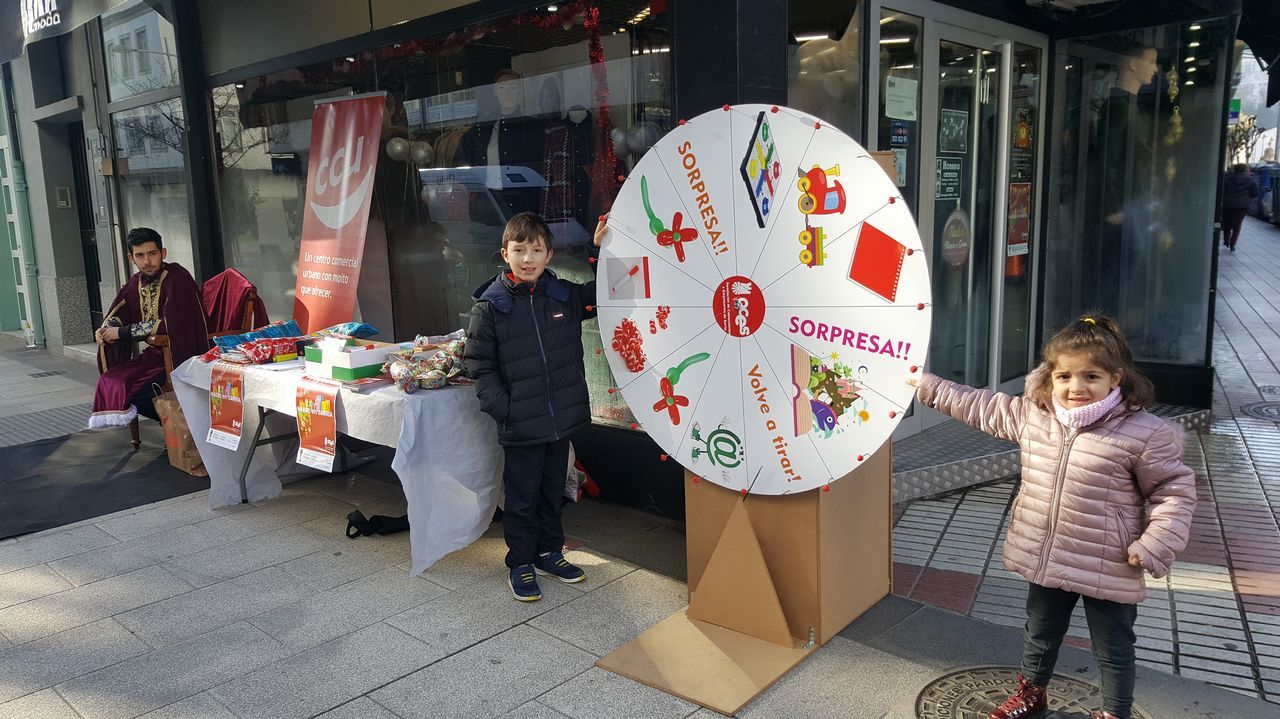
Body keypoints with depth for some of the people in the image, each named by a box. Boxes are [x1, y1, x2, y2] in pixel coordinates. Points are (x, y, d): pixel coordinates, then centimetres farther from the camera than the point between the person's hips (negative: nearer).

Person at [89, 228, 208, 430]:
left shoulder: (177, 278, -14)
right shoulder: (136, 282, 9)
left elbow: (169, 326, -21)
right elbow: (117, 314, 20)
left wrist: (122, 332, -14)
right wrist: (105, 329, -4)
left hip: (180, 358, -8)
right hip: (154, 354, 8)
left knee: (137, 391, -23)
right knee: (108, 381, -8)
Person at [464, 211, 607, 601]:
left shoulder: (563, 295, 2)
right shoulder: (490, 305, -9)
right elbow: (479, 364, -7)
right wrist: (501, 407, -15)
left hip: (562, 417, 4)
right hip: (520, 424, -4)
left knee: (553, 489, 20)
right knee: (522, 496, 8)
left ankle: (549, 552, 37)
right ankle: (520, 563, 25)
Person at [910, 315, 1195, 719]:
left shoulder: (1144, 433, -17)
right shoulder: (1031, 414, -4)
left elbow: (1175, 490, -9)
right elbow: (982, 408, 10)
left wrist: (1153, 546, -17)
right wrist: (929, 386, 12)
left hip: (1108, 571, -5)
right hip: (1045, 561, 5)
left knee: (1113, 650, 14)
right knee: (1039, 633, 25)